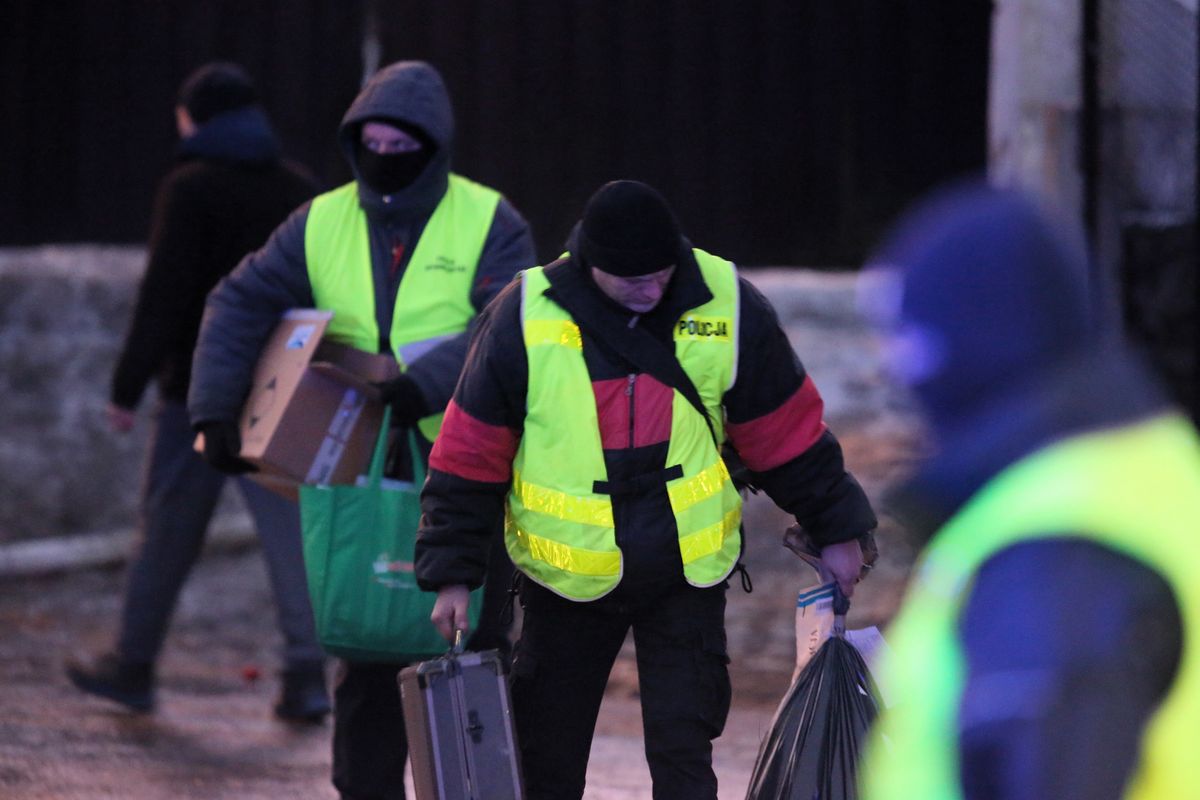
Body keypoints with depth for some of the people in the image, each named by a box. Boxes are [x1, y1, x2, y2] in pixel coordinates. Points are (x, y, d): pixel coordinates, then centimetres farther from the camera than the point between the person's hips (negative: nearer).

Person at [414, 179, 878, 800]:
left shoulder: (725, 306, -8)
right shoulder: (525, 318, -11)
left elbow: (785, 430, 5)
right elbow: (468, 458, -3)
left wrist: (835, 529, 11)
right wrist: (452, 573, -4)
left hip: (688, 575, 0)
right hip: (567, 579, 0)